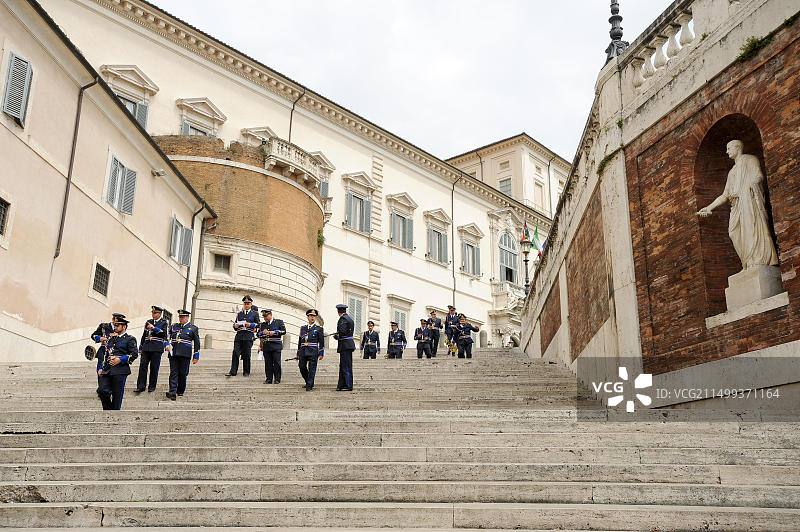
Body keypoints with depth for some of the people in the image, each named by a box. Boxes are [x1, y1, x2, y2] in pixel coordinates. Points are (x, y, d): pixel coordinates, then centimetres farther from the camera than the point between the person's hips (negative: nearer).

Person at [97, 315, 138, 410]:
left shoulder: (130, 339, 2)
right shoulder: (111, 339, 21)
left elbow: (134, 354, -7)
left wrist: (120, 360, -16)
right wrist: (101, 368, 15)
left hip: (120, 371, -5)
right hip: (107, 370, 5)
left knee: (117, 395, -2)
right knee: (103, 391, -9)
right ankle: (108, 410, 9)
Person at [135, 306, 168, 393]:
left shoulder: (164, 323, 4)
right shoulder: (148, 322, 17)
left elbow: (164, 333, -12)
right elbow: (144, 335, 21)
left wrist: (154, 328, -20)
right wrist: (140, 348, 20)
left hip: (157, 348, -4)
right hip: (146, 348, 4)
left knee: (154, 368, -1)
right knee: (143, 366, -5)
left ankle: (152, 386, 10)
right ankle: (141, 386, -4)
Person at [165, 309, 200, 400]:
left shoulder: (193, 328, 8)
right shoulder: (174, 326, 17)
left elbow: (197, 343, 8)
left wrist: (196, 356, 4)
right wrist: (167, 345, 1)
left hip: (185, 354, -2)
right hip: (173, 353, 2)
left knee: (182, 373, 4)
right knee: (173, 372, -7)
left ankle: (180, 391, 21)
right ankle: (172, 393, -15)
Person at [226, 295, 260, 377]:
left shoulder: (255, 313, 11)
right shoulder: (239, 313, 20)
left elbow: (258, 324, 6)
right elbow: (235, 323, 20)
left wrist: (251, 324, -11)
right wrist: (235, 325, -3)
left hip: (248, 336, -3)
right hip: (239, 336, 3)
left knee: (246, 354, -2)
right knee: (235, 353, -6)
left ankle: (246, 372, 6)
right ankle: (233, 371, -6)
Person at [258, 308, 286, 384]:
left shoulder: (279, 322, 5)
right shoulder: (263, 324, 16)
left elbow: (284, 331, -3)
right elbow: (258, 334, 16)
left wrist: (274, 332, -14)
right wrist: (262, 333, -6)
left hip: (276, 346, -3)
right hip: (266, 346, 3)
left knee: (276, 363, -4)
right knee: (268, 363, 2)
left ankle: (277, 379, 3)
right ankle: (269, 379, 8)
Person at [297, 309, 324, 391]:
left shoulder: (319, 329, 4)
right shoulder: (303, 328, 15)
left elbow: (322, 342, 2)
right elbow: (299, 342, 18)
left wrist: (321, 354, -5)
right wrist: (298, 354, 16)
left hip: (313, 352, -4)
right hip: (303, 352, 4)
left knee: (311, 369, -5)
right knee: (302, 368, 4)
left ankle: (309, 386, 1)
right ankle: (309, 382, 25)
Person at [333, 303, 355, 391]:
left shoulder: (343, 319, -12)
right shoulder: (349, 318, 17)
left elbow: (342, 332, -22)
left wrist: (336, 337, -6)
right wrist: (337, 334, 24)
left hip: (345, 345, -10)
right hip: (348, 345, 10)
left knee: (346, 367, -6)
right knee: (343, 366, 12)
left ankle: (348, 386, -4)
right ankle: (341, 386, 15)